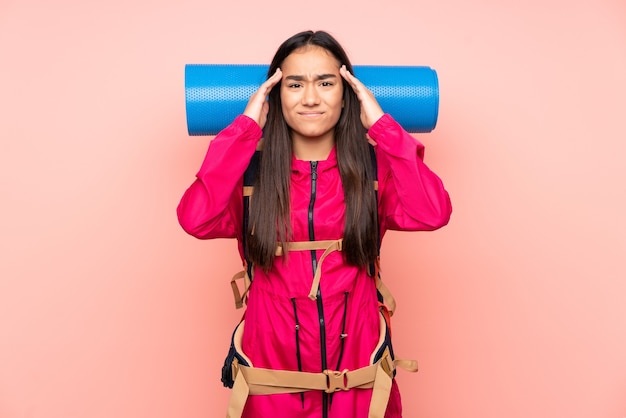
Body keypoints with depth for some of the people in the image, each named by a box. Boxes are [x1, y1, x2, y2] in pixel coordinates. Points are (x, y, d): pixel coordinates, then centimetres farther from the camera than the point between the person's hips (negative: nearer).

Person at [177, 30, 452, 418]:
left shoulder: (373, 167, -5)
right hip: (272, 365, 0)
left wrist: (381, 123, -15)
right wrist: (246, 124, -16)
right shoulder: (253, 170, -5)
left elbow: (432, 214, -22)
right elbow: (196, 219, -23)